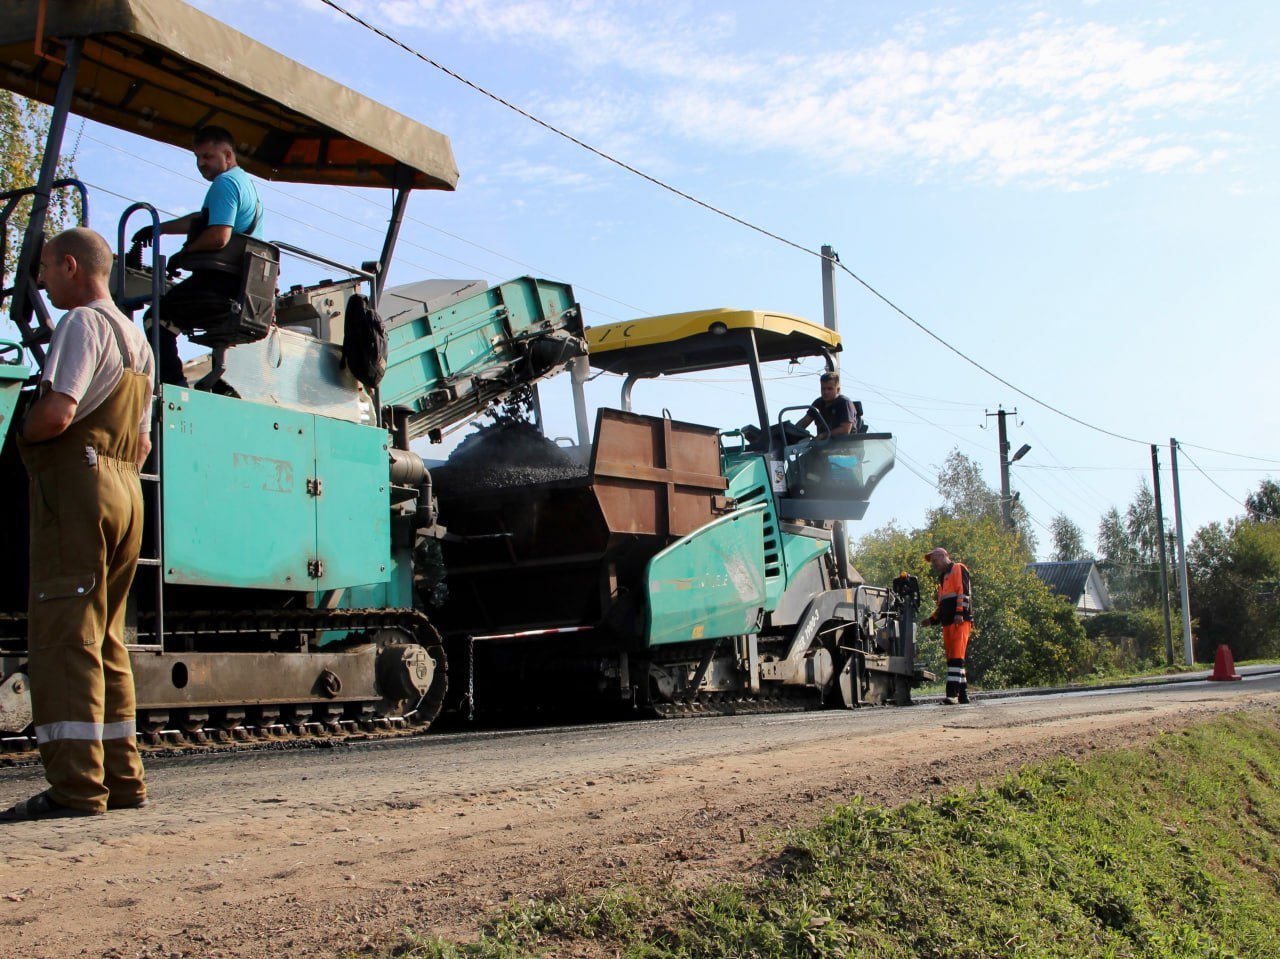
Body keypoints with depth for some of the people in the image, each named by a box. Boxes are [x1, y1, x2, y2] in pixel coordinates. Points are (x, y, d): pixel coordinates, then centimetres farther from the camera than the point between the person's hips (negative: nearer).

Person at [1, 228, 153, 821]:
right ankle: (121, 779, 12)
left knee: (63, 638, -10)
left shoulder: (82, 322, -6)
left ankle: (76, 786, -12)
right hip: (126, 491, 9)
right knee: (105, 641, 11)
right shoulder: (137, 339, 23)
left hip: (76, 482, -9)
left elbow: (57, 414, -18)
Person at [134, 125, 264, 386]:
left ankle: (172, 382, -18)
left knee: (158, 318, -6)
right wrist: (159, 228, 25)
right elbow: (202, 220, 29)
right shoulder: (245, 181, 22)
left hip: (220, 278, -10)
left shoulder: (224, 183, -11)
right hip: (244, 281, 10)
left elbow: (219, 236, -25)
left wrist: (184, 253, -10)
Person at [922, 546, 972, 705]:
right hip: (947, 623, 9)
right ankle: (963, 694, 8)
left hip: (960, 621, -9)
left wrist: (960, 613, -21)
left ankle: (952, 693, -23)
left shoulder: (958, 569, 2)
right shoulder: (942, 578, 29)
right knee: (951, 658, 5)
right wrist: (932, 619, 19)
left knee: (956, 657, -15)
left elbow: (963, 592, -12)